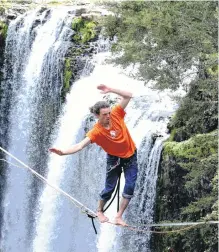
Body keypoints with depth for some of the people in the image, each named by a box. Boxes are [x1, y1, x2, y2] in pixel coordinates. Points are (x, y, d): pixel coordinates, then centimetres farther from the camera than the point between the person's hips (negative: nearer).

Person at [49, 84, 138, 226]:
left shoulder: (116, 114, -18)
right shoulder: (96, 131, -24)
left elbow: (128, 96, -19)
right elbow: (81, 145, -33)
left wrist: (110, 90, -32)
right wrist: (63, 152, -50)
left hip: (130, 157, 2)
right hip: (114, 158, -2)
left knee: (130, 187, -5)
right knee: (109, 188, 6)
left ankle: (119, 217, 3)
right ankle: (100, 211, 33)